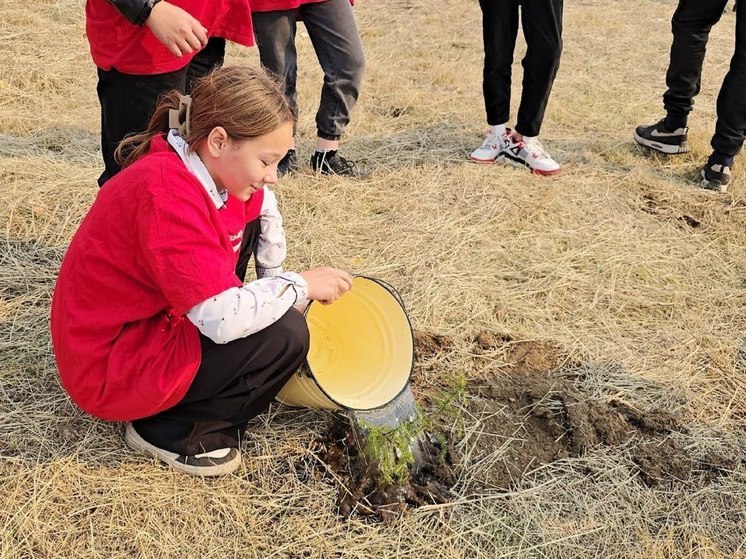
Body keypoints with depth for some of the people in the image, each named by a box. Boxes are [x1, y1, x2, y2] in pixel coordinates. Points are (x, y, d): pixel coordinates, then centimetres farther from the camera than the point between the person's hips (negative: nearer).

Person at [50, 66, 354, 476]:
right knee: (285, 335, -19)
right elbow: (224, 319, -34)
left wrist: (276, 280, 10)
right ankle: (168, 428, -3)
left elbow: (263, 203, 19)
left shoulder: (210, 164, -3)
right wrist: (300, 285, -18)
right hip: (111, 369, -9)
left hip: (154, 321, 10)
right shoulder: (166, 196, -30)